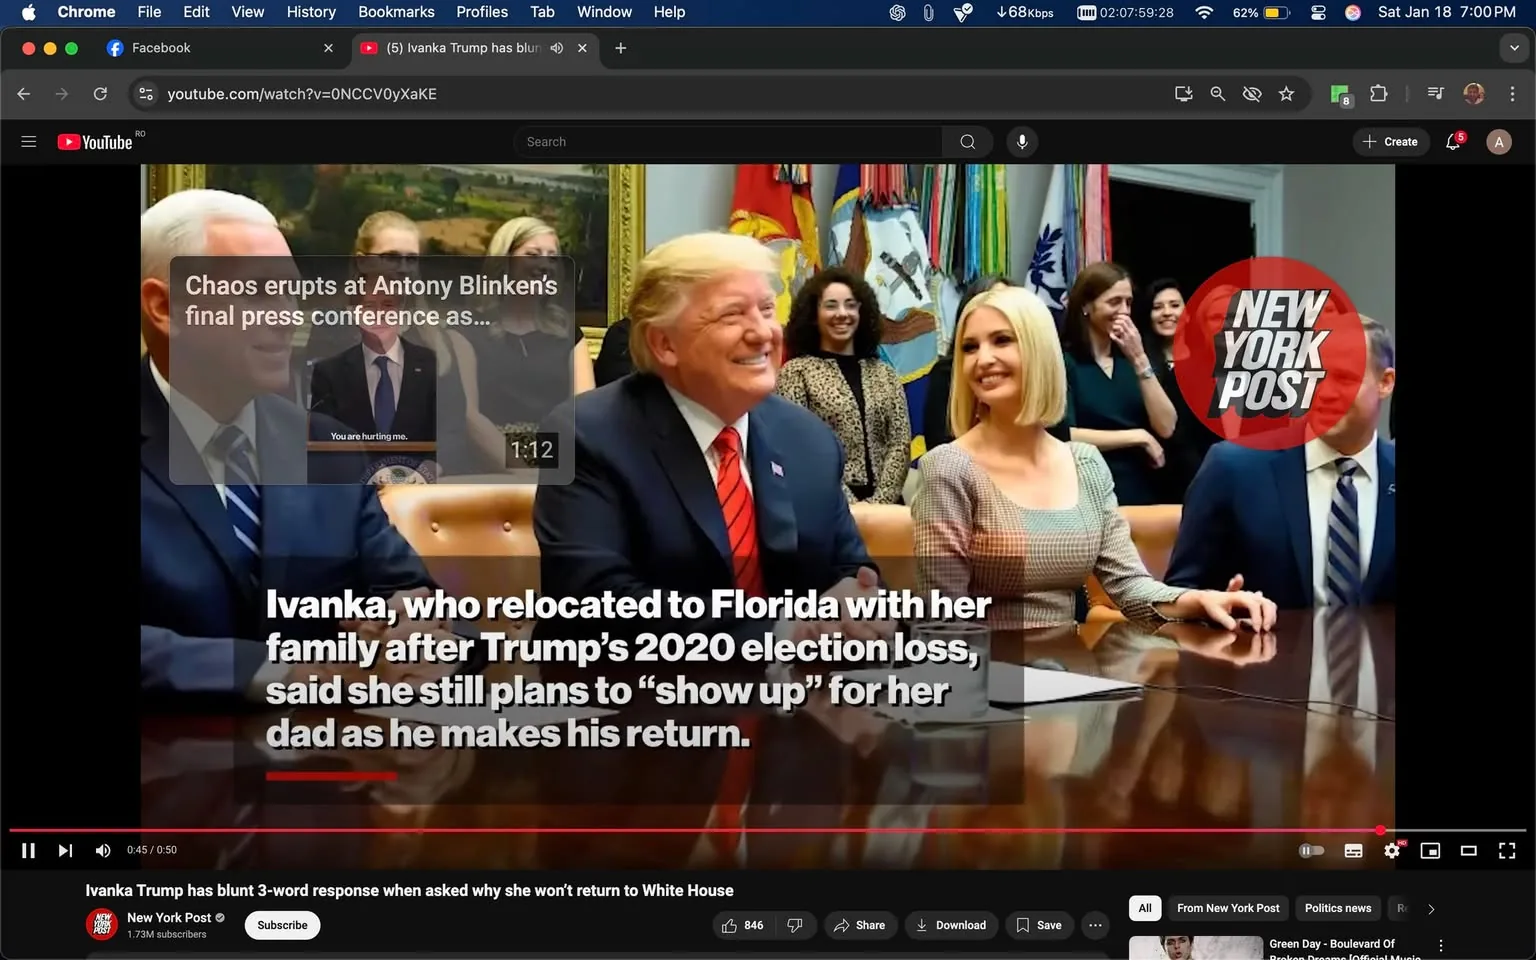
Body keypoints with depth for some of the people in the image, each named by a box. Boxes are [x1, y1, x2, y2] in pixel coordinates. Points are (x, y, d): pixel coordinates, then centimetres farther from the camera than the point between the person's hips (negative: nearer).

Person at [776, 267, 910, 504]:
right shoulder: (796, 371, 1)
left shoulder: (885, 373, 13)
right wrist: (851, 504, -13)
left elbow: (901, 443, 6)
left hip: (885, 503, 3)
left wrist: (880, 500, -9)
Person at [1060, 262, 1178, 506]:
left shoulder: (1130, 358, 9)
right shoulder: (1063, 361, -6)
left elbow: (1166, 427, -2)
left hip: (1143, 491, 4)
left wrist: (1139, 360, -9)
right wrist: (1137, 437, -9)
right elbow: (1064, 435, -17)